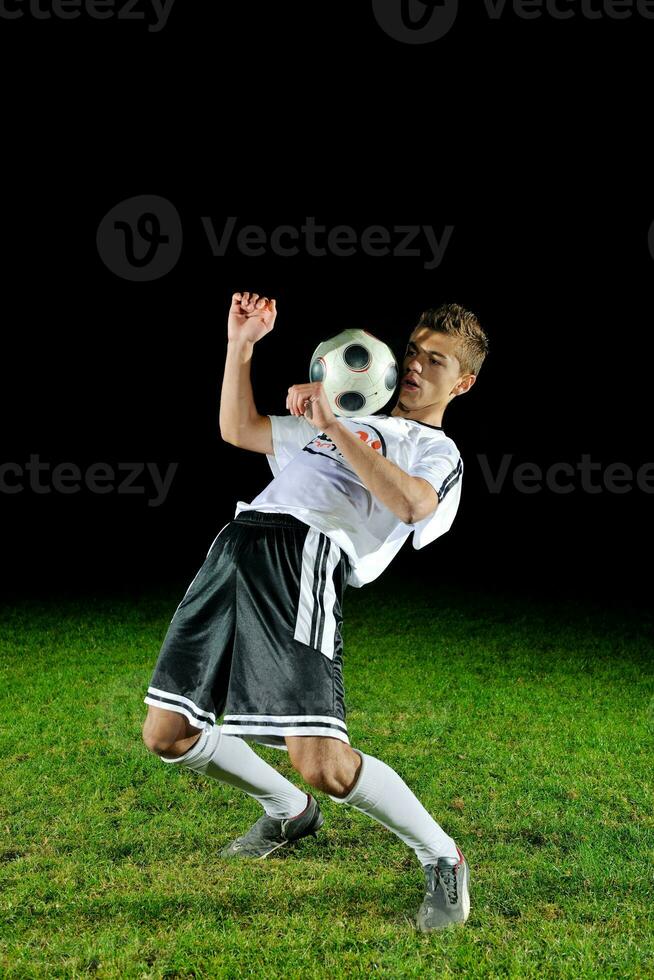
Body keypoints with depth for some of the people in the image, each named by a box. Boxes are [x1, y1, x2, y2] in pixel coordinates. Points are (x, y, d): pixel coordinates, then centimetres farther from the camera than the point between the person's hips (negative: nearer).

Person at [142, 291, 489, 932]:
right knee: (168, 734, 7)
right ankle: (289, 812, 32)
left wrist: (332, 425, -10)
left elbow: (409, 503, -11)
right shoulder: (343, 422, 33)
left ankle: (442, 859, 7)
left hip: (306, 556, -6)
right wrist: (241, 344, 23)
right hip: (236, 543, 7)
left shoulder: (440, 454, 13)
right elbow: (237, 430, 31)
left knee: (321, 762, -20)